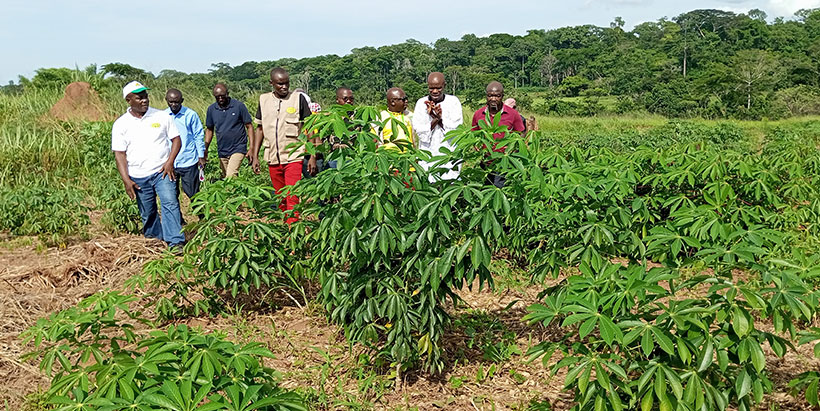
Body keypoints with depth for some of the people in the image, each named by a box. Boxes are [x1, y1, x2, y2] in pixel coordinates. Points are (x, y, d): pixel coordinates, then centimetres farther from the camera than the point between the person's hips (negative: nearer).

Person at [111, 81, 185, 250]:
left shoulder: (161, 116, 2)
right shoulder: (121, 124, 2)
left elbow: (176, 139, 6)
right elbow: (119, 154, 1)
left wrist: (170, 162, -10)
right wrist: (126, 180, -7)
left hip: (162, 171, -1)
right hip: (138, 178, 1)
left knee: (170, 203, -17)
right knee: (147, 214, 10)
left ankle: (176, 242, -17)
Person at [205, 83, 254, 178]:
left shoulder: (239, 106, -7)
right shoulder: (211, 109, 4)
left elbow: (249, 127, -3)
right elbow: (209, 130, 15)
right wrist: (205, 148, 5)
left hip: (238, 149, -5)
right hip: (222, 152, 5)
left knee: (230, 177, -22)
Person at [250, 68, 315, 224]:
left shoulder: (298, 98, -1)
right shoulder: (264, 100, 9)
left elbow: (309, 128, 0)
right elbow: (260, 129, 16)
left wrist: (312, 157, -5)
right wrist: (255, 156, 10)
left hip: (293, 157, -4)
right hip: (273, 158, 4)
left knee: (292, 199, -11)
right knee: (281, 199, 12)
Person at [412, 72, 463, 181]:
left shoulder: (453, 101, 4)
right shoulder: (421, 103, 6)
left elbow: (456, 128, -4)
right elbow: (419, 131, -2)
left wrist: (440, 118, -15)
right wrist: (435, 120, -16)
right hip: (428, 159, 1)